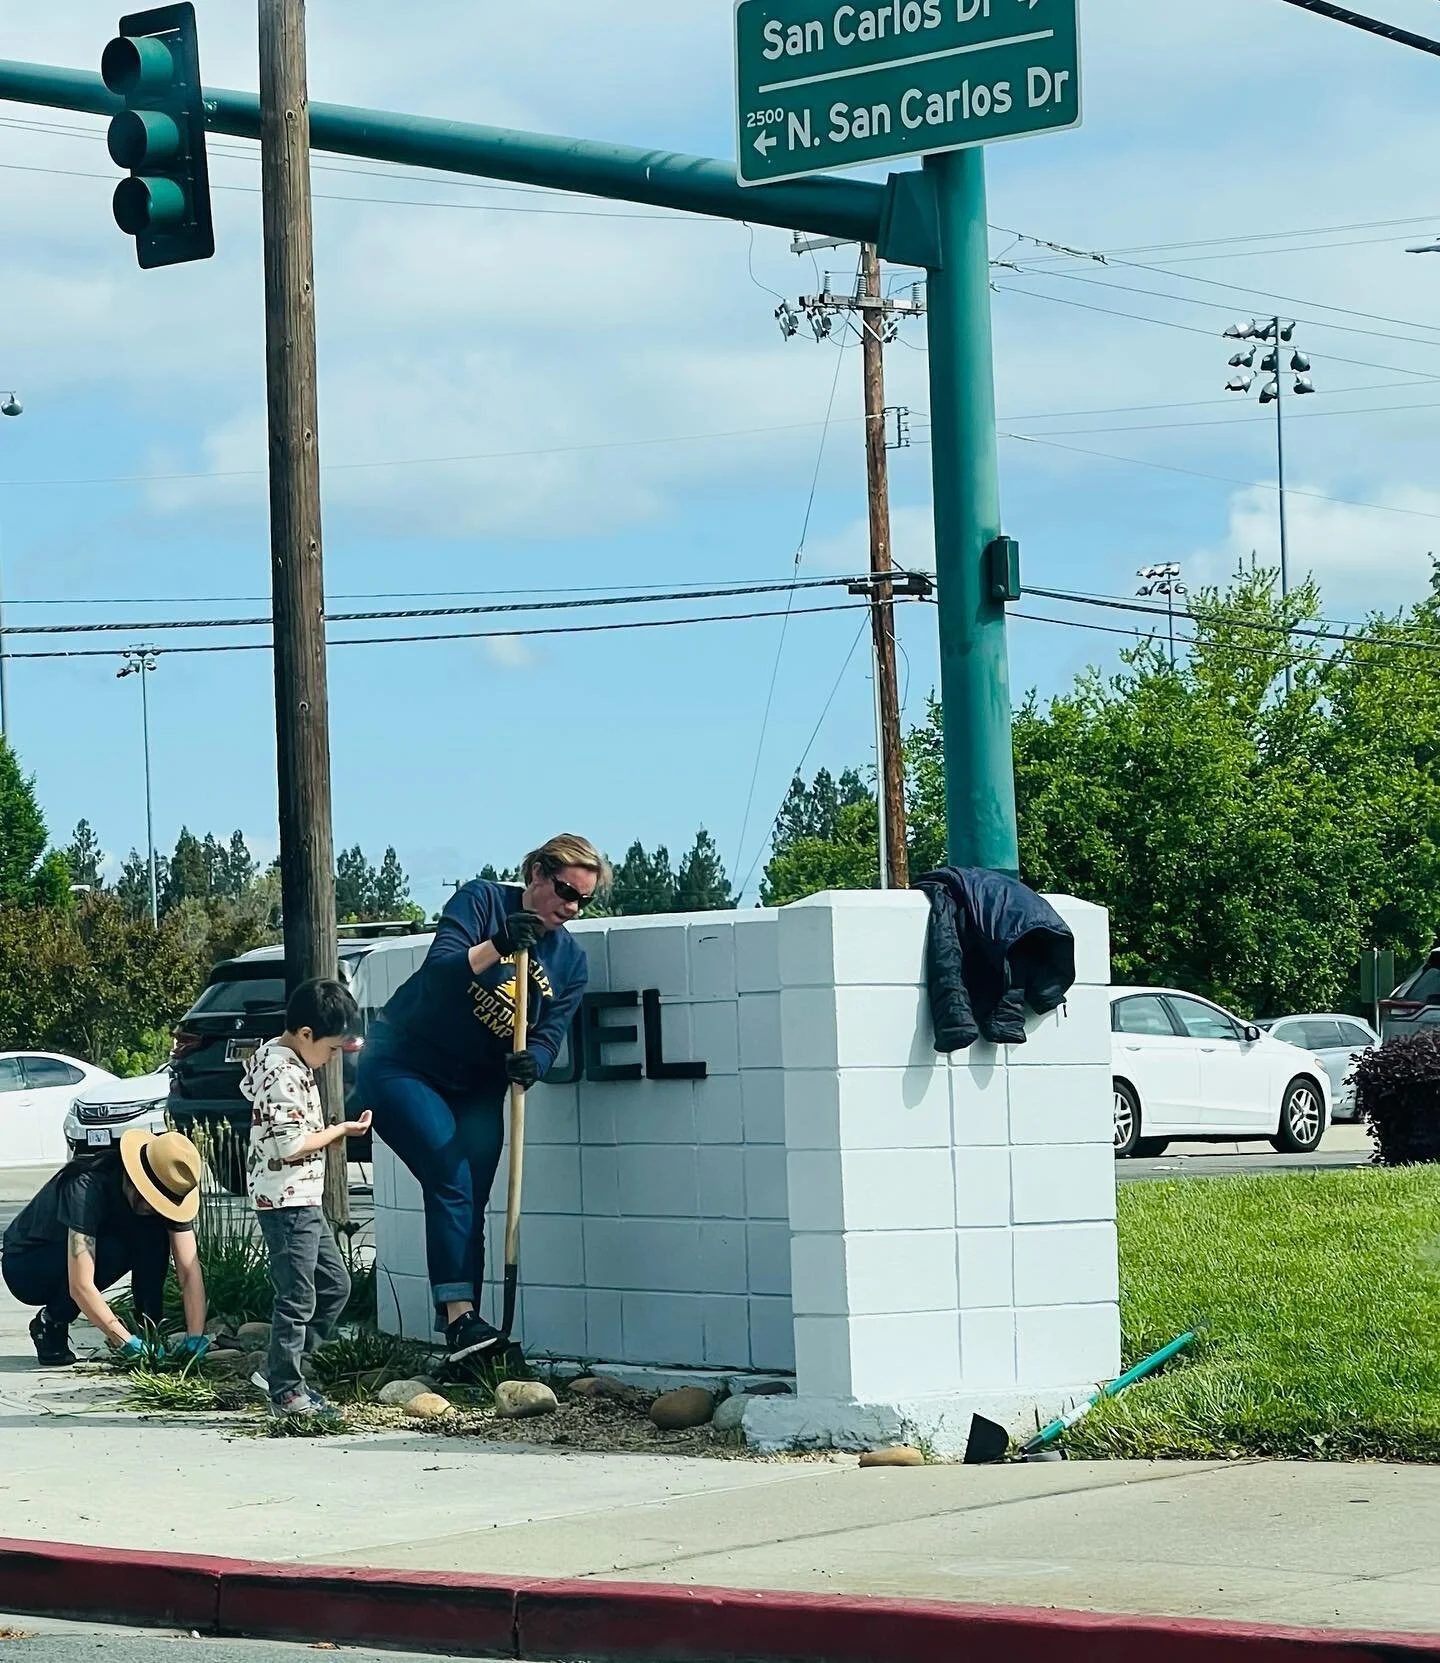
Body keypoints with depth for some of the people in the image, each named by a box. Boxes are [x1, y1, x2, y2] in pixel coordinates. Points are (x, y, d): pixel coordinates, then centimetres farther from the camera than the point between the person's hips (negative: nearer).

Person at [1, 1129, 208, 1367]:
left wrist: (195, 1337, -32)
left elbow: (190, 1270, -19)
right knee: (112, 1250, -34)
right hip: (23, 1265, -5)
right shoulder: (86, 1189, -36)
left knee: (154, 1234, -20)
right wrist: (127, 1343, -44)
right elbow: (80, 1287, -40)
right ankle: (50, 1324, -12)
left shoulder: (170, 1195, -17)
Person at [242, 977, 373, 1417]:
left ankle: (283, 1373, 20)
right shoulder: (285, 1075, -21)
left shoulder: (274, 1056, 10)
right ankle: (286, 1392, 3)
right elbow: (292, 1145, -25)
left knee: (334, 1284, 15)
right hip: (287, 1201, -11)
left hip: (304, 1200, 11)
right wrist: (342, 1130, -11)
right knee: (297, 1298, -5)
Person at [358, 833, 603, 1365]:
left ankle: (462, 1335, 2)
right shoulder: (483, 901, -12)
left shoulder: (569, 961, 3)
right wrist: (497, 947, -38)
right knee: (451, 1180, -21)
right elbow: (438, 972, -23)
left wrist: (532, 1061, -29)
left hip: (476, 1090, 6)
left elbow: (550, 1034, -7)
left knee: (467, 1207, 1)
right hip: (403, 1066, -6)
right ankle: (459, 1317, -26)